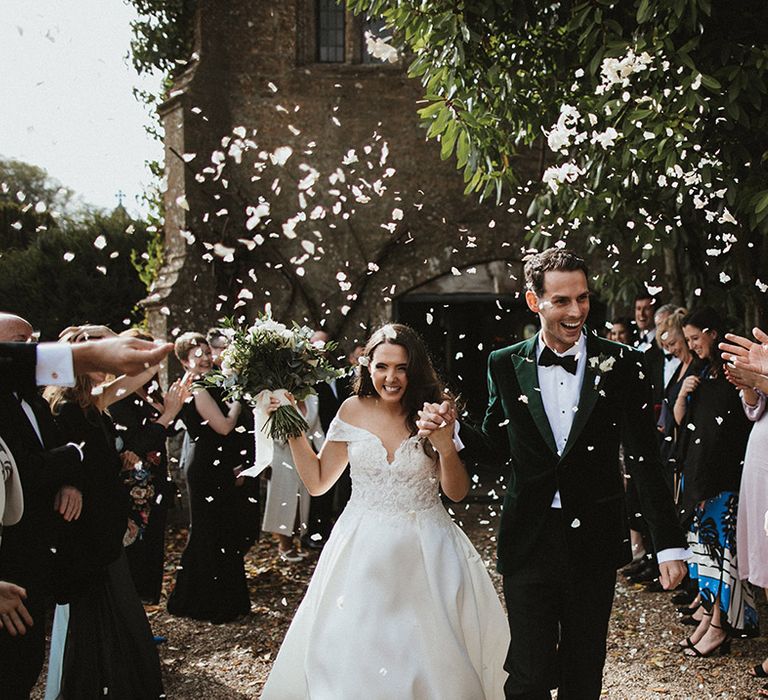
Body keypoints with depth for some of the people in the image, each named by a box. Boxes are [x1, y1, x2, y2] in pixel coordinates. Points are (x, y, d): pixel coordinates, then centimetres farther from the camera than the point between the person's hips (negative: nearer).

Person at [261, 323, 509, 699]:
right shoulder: (353, 410, -1)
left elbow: (456, 493, -2)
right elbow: (317, 481, 5)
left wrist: (447, 448, -19)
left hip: (425, 551, -1)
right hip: (362, 551, 1)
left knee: (425, 652, 7)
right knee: (352, 652, 7)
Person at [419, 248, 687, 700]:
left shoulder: (622, 364, -4)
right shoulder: (505, 366, 0)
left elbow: (645, 459, -3)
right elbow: (499, 446, 8)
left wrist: (670, 544, -6)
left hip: (594, 542, 0)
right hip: (529, 540, 0)